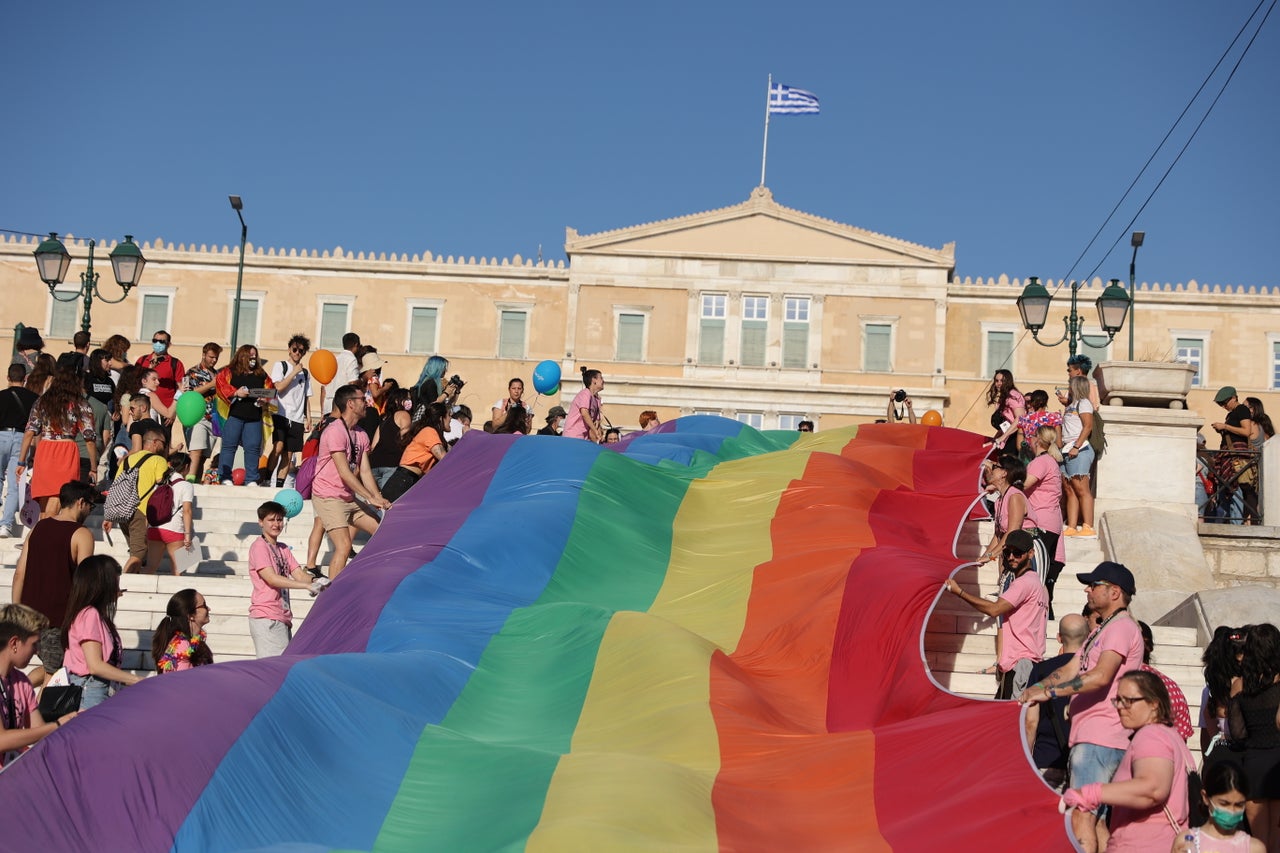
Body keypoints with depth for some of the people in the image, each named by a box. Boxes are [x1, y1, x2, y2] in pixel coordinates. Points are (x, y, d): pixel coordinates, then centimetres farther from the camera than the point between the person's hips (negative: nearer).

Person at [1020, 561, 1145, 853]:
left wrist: (1049, 692, -25)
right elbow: (1071, 669, 18)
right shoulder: (1101, 631, 23)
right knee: (1095, 819, 11)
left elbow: (1100, 676, -24)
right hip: (1090, 738, 11)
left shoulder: (1121, 627, -11)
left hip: (1101, 739, -11)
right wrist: (1036, 687, 1)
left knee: (1082, 817, -15)